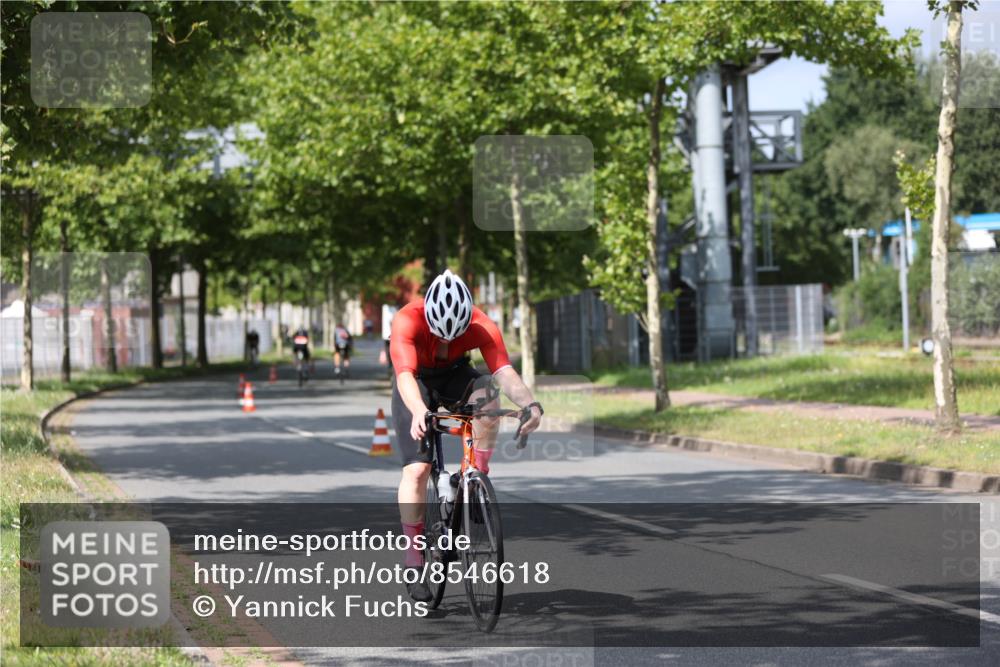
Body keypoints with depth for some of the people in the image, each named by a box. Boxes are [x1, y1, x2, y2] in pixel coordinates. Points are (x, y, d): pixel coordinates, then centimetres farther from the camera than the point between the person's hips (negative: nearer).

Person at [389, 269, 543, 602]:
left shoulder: (482, 326, -28)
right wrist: (419, 412, -66)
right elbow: (405, 374, -47)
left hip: (455, 376, 2)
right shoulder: (407, 321, -34)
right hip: (417, 382, -2)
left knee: (487, 399, -34)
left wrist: (530, 403, -58)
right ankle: (413, 558, -8)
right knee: (417, 468, -15)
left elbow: (504, 371, -38)